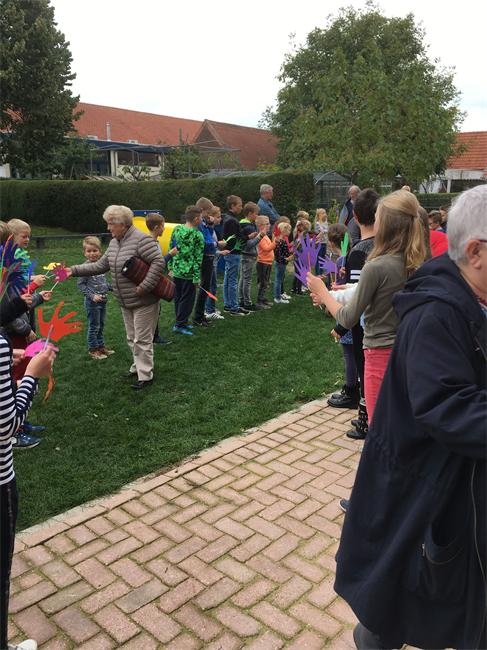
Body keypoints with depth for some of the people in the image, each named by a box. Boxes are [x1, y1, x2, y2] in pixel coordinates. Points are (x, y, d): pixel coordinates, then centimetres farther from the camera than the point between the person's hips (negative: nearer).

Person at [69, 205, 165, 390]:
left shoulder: (141, 239, -18)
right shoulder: (114, 242, 9)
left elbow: (158, 262, -22)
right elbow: (100, 265, 11)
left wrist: (145, 286, -25)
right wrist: (74, 270, 5)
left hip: (144, 301, -9)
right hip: (126, 302, 9)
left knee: (142, 339, -1)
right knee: (132, 338, 18)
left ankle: (145, 375, 10)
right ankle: (138, 366, 34)